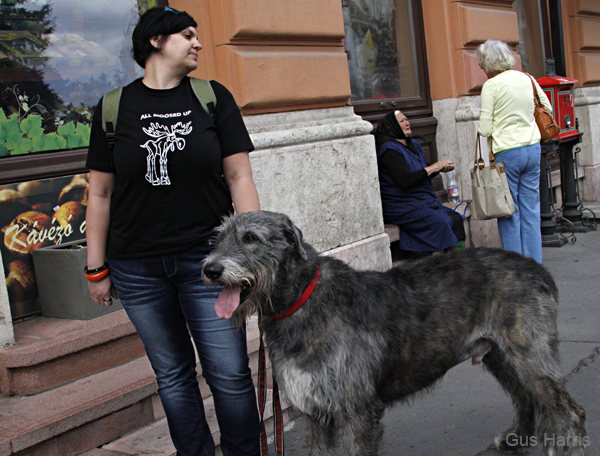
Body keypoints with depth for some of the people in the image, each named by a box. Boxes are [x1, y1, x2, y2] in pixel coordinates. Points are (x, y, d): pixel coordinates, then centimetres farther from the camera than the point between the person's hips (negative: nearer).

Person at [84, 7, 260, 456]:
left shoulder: (214, 98, 4)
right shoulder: (114, 108, 4)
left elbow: (239, 177, 1)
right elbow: (101, 193, 5)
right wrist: (96, 269, 4)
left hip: (207, 257, 0)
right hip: (137, 266, 1)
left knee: (230, 374, 0)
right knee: (172, 375, 11)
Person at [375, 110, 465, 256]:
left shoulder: (413, 145, 16)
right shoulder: (389, 150, -12)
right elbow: (406, 180, -23)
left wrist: (440, 169, 6)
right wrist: (433, 167, -14)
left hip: (424, 202, 9)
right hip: (402, 209, -9)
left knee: (455, 218, -10)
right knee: (440, 222, -26)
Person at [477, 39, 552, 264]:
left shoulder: (491, 85, -10)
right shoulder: (528, 79, 7)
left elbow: (485, 128, -12)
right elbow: (547, 110, 16)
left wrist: (481, 126, 10)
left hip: (507, 153, -6)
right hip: (533, 148, 6)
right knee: (531, 208, 11)